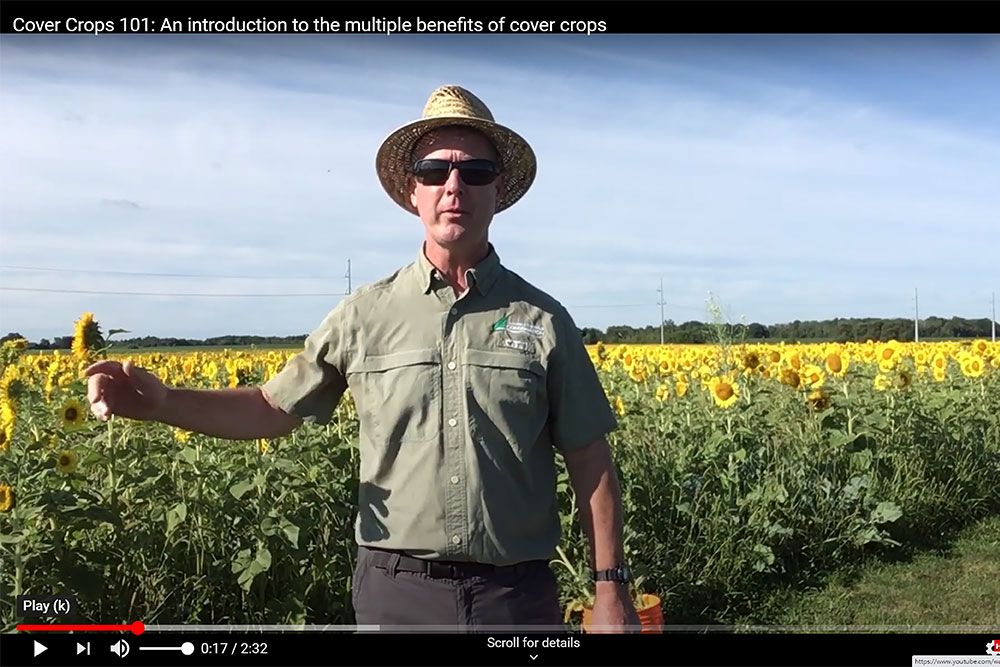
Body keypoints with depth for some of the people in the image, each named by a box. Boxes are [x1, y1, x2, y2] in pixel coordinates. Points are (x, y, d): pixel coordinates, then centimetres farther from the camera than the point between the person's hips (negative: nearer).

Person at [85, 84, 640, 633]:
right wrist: (162, 402, -9)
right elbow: (273, 409, 7)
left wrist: (612, 587, -2)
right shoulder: (364, 315, 0)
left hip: (517, 594, 0)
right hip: (398, 590, 1)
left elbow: (591, 462, 1)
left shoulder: (543, 319, -2)